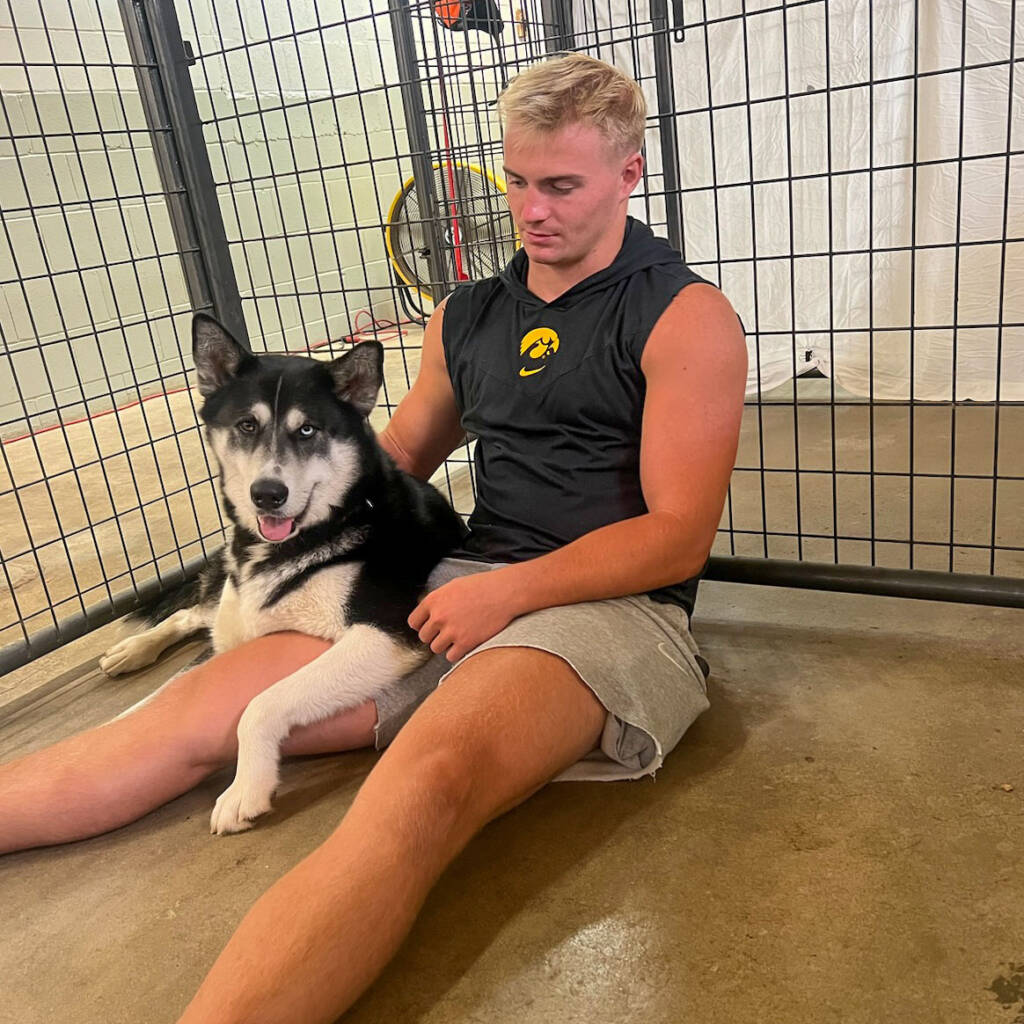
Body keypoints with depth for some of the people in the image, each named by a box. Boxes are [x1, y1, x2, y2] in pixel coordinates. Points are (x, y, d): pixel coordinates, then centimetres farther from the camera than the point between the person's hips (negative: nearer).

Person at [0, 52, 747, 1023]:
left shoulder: (686, 318, -3)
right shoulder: (463, 317, 15)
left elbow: (679, 536, -9)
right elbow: (400, 453, 25)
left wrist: (507, 591, -16)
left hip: (610, 606, -5)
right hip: (462, 586, 6)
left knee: (423, 783, -36)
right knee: (201, 705, -9)